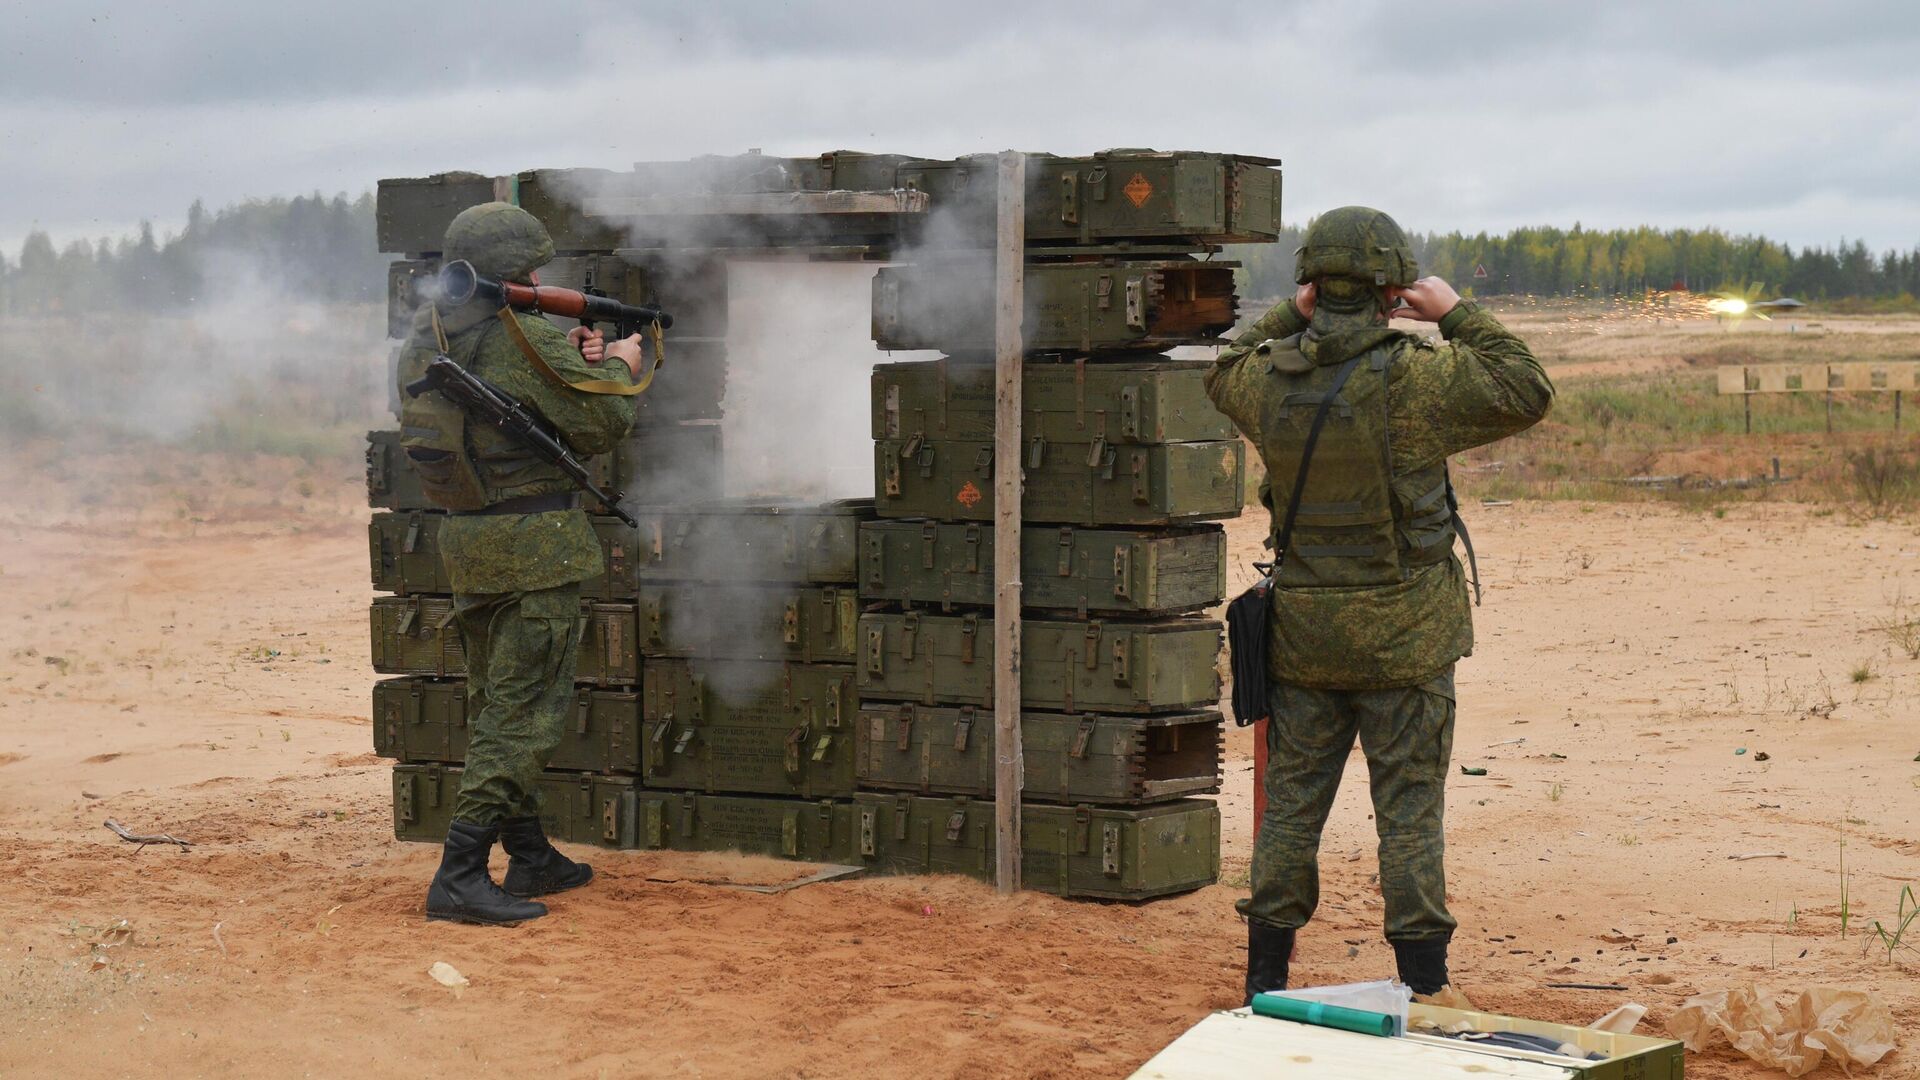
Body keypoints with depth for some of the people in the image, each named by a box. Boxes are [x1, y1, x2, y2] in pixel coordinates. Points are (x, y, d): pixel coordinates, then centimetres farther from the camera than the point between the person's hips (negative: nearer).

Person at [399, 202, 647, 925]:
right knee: (525, 711, -6)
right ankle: (459, 875, -11)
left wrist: (570, 361, 13)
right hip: (534, 541, -8)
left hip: (467, 541, 8)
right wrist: (619, 369, 11)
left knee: (494, 705, 16)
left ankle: (531, 858, 27)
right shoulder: (527, 341, -16)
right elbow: (603, 428, -8)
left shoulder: (426, 338, 6)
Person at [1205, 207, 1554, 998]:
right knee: (1409, 809, 4)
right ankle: (1422, 986, 7)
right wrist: (1456, 314, 0)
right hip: (1403, 635, -4)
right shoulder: (1412, 378, -17)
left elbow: (1223, 375, 22)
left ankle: (1264, 984, 17)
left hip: (1302, 632, 4)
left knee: (1291, 802, 12)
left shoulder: (1268, 378, -3)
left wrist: (1290, 315, 15)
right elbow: (1526, 392, -7)